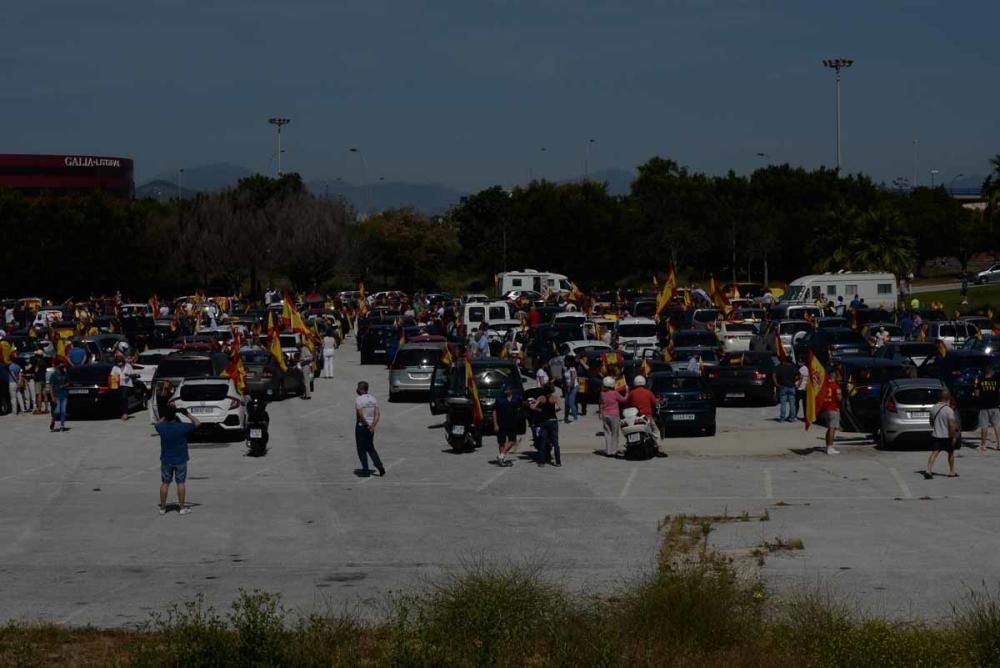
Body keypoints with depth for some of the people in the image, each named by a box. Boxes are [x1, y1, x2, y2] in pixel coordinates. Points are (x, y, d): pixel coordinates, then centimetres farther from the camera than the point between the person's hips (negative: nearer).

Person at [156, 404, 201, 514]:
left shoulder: (162, 427, -9)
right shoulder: (182, 427, -18)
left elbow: (158, 424, 16)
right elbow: (197, 423, -7)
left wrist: (165, 416, 14)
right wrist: (187, 414, -1)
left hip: (166, 460, 2)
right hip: (180, 460, -2)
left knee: (165, 483, 11)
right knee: (181, 483, 5)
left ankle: (162, 507, 15)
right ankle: (182, 507, 8)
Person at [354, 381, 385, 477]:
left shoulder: (359, 400, -15)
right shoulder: (372, 399, 5)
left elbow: (360, 414, -25)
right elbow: (378, 413, 0)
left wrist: (366, 424, -14)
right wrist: (373, 425, -6)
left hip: (361, 426, -6)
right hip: (370, 427, 6)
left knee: (361, 449, 6)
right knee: (370, 448, 18)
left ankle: (366, 470, 7)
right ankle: (380, 467, 7)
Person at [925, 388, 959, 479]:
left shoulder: (934, 408, 3)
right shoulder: (949, 410, -16)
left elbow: (931, 421, 14)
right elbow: (952, 425, -21)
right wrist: (953, 436, -14)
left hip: (935, 435, 4)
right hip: (946, 436, -4)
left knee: (934, 453, -3)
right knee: (951, 453, 15)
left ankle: (928, 470, -19)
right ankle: (951, 472, 24)